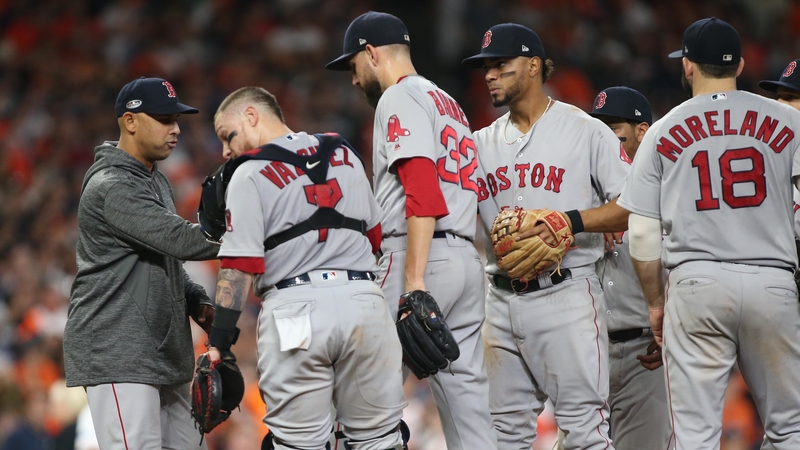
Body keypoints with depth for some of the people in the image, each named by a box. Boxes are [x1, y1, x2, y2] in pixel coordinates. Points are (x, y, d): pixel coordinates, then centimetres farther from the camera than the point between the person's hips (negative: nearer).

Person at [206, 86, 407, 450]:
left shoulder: (250, 174, -1)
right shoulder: (346, 155, 15)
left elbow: (240, 267, -9)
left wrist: (218, 342, -9)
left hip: (295, 309, -4)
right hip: (362, 299, 4)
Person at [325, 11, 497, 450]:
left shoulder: (400, 98, -3)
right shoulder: (448, 102, 26)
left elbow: (422, 189, -16)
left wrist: (414, 280, -22)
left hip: (423, 255, -9)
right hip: (467, 260, 9)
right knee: (464, 386, 5)